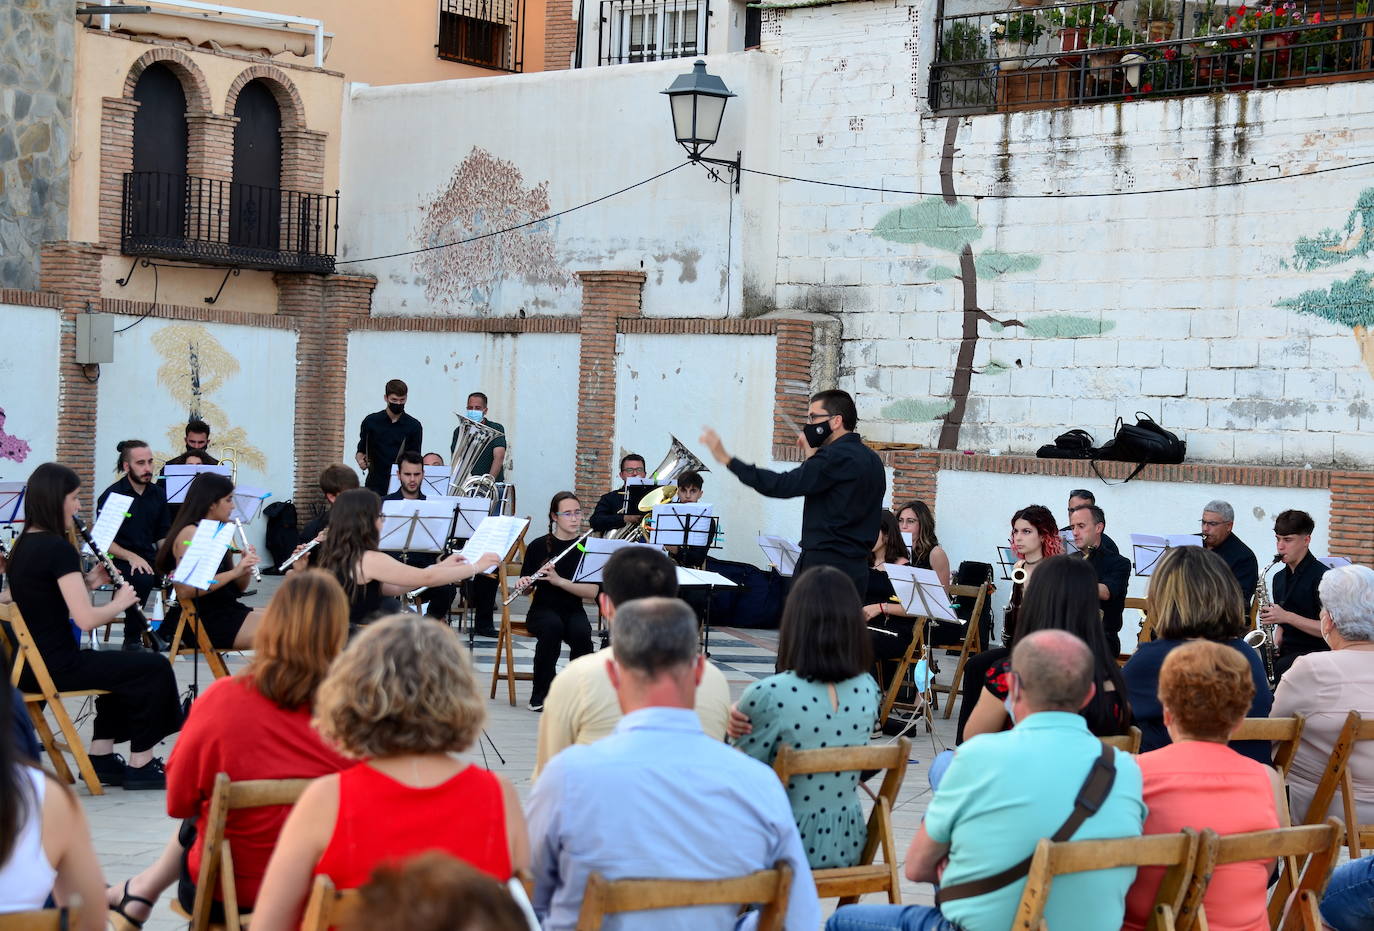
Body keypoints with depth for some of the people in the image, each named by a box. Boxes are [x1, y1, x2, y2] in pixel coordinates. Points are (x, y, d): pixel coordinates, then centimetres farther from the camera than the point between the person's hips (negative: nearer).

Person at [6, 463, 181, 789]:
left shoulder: (22, 546, 9)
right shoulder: (57, 548, -19)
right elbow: (86, 619, -23)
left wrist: (88, 582, 10)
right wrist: (120, 602, -4)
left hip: (30, 663, 9)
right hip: (56, 666, -9)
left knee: (119, 664, 29)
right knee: (154, 668, 3)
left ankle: (101, 758, 25)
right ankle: (140, 765, 12)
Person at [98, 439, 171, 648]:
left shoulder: (157, 494, 11)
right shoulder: (112, 496, -6)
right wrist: (131, 557, -24)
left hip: (149, 556, 5)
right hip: (120, 560, -5)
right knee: (143, 579, -36)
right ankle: (132, 639, -20)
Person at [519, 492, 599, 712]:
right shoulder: (538, 546, 0)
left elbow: (592, 592, -10)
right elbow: (528, 590, 5)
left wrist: (558, 580, -22)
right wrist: (525, 584, -19)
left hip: (573, 611, 1)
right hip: (543, 610, -1)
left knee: (581, 633, -33)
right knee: (552, 626, -35)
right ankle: (540, 694, -20)